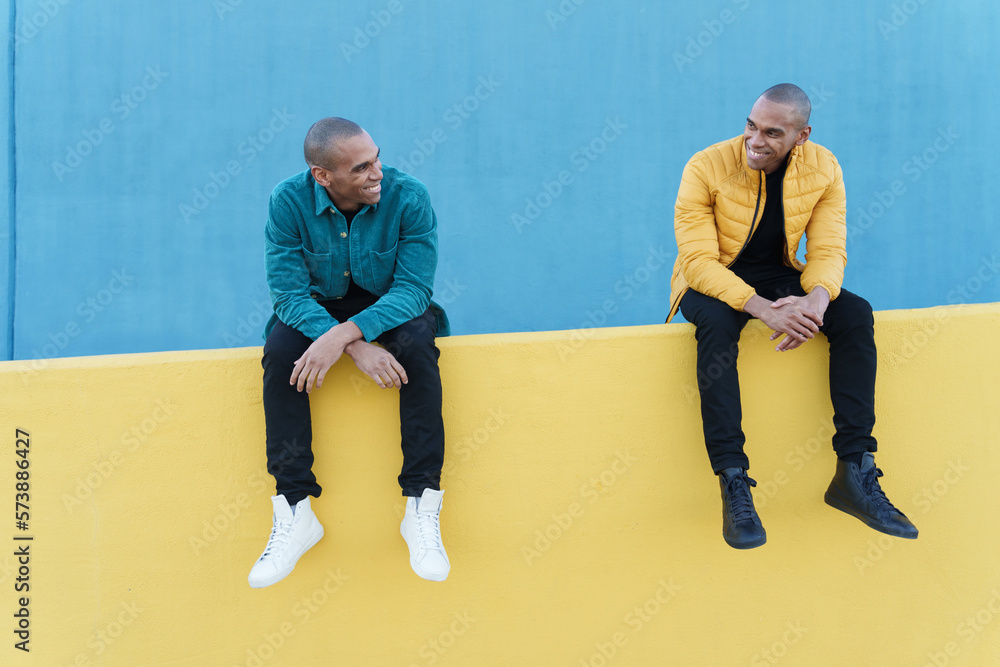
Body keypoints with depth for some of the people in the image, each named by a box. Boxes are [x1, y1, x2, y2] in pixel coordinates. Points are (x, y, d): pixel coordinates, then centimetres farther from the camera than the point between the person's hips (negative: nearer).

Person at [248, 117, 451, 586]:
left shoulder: (408, 196, -21)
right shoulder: (289, 201, -19)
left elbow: (413, 288, -24)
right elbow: (291, 293, -21)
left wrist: (343, 335, -38)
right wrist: (358, 350, -36)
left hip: (390, 306, -1)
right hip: (318, 308, 1)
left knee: (417, 343, -33)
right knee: (280, 350, -29)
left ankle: (422, 508, -28)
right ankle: (294, 512, -23)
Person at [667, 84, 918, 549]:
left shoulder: (824, 170, -8)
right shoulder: (706, 168, -19)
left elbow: (829, 250, -9)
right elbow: (699, 261, -24)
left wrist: (818, 297, -34)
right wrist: (761, 309, -39)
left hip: (778, 275, 4)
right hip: (712, 282, -3)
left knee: (856, 314, -21)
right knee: (717, 324, -37)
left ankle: (854, 474, -19)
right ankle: (733, 484, -35)